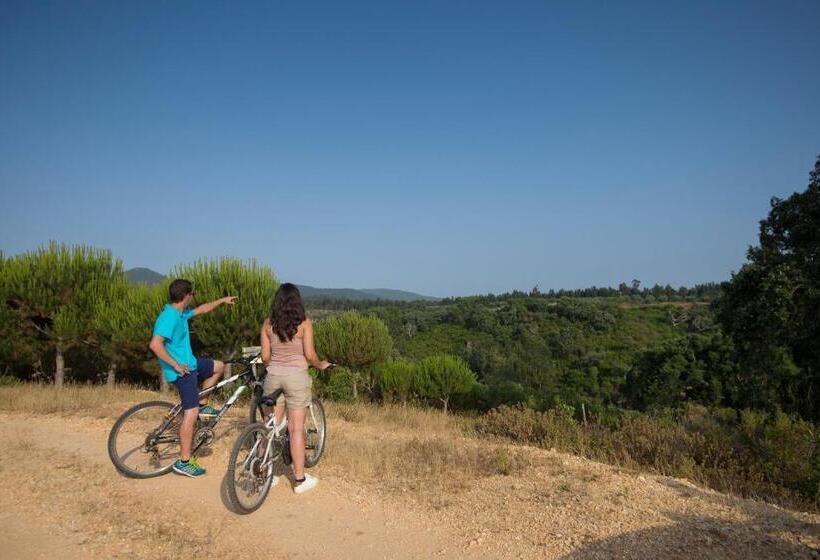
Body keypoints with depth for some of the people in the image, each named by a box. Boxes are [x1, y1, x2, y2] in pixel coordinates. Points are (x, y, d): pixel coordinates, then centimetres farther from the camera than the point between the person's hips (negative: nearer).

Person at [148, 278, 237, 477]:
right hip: (182, 370, -10)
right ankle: (184, 461, -3)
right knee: (191, 413, -9)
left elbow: (201, 310, 27)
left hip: (190, 363, 10)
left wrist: (222, 300, 32)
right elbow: (155, 345, -32)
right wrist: (176, 365, -24)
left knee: (218, 366, 24)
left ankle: (202, 405, 27)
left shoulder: (180, 313, 8)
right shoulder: (169, 317, -22)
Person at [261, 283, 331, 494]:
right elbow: (310, 355, -10)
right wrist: (321, 365, 10)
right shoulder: (304, 324, -8)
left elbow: (265, 357, 3)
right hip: (296, 376, -3)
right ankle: (300, 479, 9)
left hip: (273, 376, 3)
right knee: (296, 429, 3)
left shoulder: (268, 324, 1)